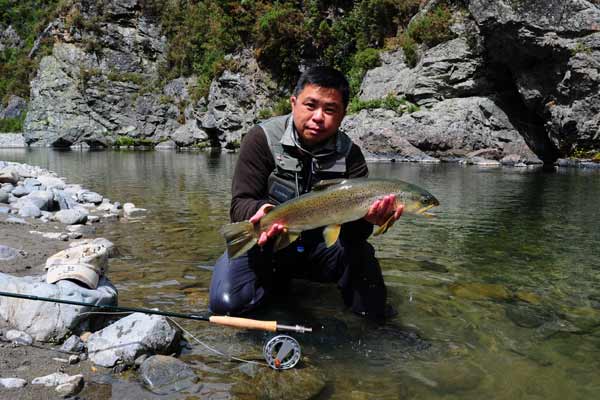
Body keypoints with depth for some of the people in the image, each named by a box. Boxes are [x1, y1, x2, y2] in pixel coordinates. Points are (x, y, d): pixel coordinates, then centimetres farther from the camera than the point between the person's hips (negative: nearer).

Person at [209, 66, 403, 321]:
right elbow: (240, 204, -16)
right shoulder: (263, 138, -14)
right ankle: (276, 281, 8)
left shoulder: (349, 154, -8)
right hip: (266, 241, 0)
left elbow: (353, 227, -15)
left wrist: (367, 218, -41)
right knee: (227, 302, -22)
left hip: (321, 244, 1)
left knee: (362, 254, -28)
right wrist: (261, 212, -41)